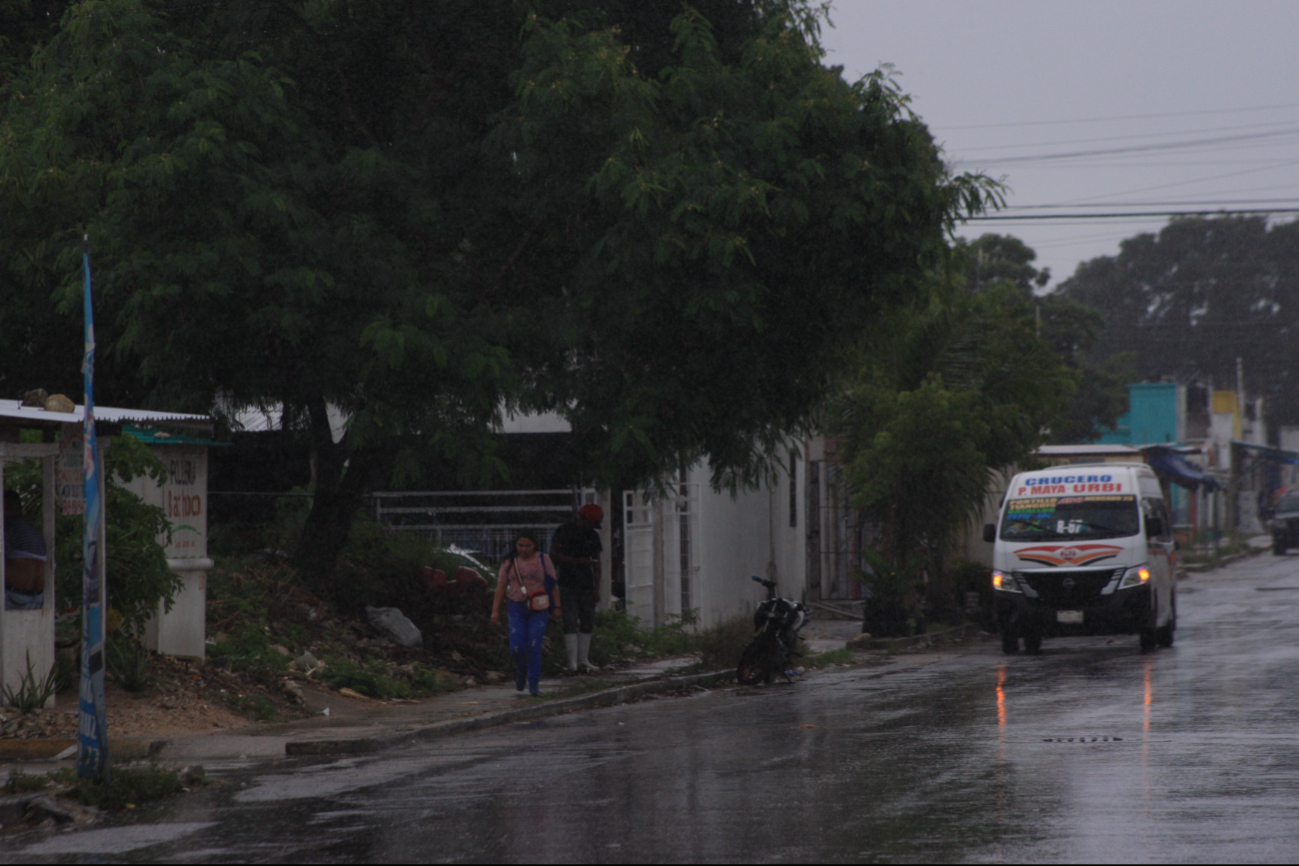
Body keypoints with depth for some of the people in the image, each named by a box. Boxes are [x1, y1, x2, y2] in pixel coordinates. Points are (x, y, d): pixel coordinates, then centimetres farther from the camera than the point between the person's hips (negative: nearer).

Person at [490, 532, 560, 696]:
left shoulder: (543, 560, 4)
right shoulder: (510, 562, 7)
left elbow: (553, 585, 6)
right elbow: (501, 587, 8)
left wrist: (556, 607, 2)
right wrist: (495, 610, 4)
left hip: (538, 610, -1)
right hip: (517, 608, 1)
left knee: (534, 647, -7)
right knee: (517, 647, -8)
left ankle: (534, 684, 0)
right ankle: (521, 670, 24)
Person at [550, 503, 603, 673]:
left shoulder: (593, 536, 12)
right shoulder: (564, 531, -3)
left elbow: (596, 563, 15)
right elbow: (553, 554, -8)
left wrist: (597, 588, 8)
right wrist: (576, 560, -16)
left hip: (586, 584, 5)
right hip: (567, 583, -5)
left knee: (587, 622, 2)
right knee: (570, 622, -11)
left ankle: (583, 660, 7)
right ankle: (572, 661, -13)